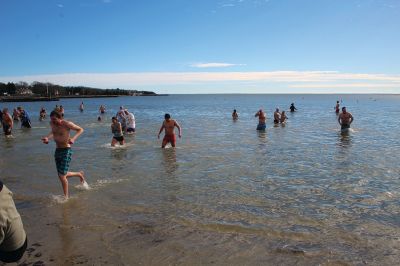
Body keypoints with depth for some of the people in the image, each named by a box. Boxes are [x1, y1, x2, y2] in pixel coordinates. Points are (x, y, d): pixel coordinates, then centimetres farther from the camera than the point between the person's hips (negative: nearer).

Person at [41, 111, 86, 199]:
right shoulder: (52, 123, 4)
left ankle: (66, 196, 9)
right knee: (61, 175, 14)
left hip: (66, 150, -7)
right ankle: (80, 174, 39)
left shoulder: (66, 124, -15)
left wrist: (73, 138, -23)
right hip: (57, 150, 8)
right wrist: (47, 137, 7)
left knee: (62, 176, -10)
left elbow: (80, 129, -7)